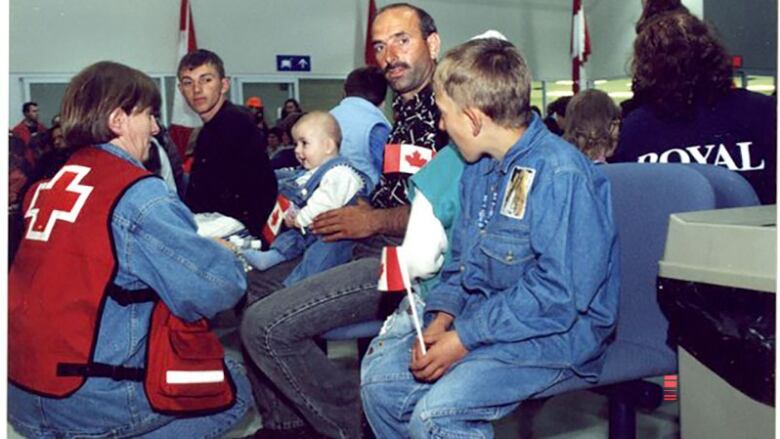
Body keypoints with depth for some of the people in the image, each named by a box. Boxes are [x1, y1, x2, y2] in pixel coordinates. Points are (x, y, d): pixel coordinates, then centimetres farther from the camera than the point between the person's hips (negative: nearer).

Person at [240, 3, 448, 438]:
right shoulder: (405, 111, 18)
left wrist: (374, 221, -12)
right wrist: (354, 210, 11)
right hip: (373, 250, 11)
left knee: (265, 324, -19)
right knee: (254, 286, 18)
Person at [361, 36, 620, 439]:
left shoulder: (560, 175, -21)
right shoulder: (479, 169, 9)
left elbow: (558, 295, -24)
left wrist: (465, 338, -21)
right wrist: (441, 317, -3)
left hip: (557, 334, -9)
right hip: (482, 318, 9)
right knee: (380, 373, 0)